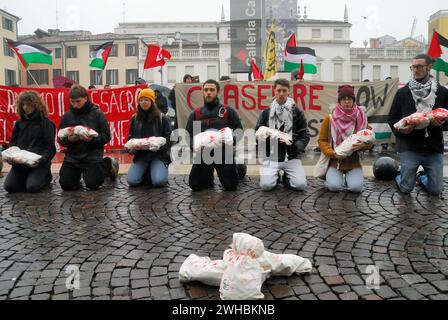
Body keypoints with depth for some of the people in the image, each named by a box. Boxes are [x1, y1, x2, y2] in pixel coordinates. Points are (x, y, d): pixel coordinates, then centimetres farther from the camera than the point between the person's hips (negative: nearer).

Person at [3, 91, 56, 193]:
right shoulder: (19, 123, 14)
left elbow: (50, 147, -6)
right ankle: (28, 178, 14)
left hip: (39, 163, -4)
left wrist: (42, 159, -23)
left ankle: (46, 176, 9)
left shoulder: (46, 123, -1)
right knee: (9, 186, -15)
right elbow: (13, 143, 16)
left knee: (32, 187, -24)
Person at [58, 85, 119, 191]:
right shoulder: (67, 116, 4)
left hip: (93, 155, -3)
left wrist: (92, 138, -22)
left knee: (92, 184, -9)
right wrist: (69, 139, -15)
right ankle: (78, 172, 28)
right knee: (66, 185, -5)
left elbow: (106, 136, -5)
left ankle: (107, 164, 18)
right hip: (72, 155, 3)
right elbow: (61, 139, 7)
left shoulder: (97, 113, -4)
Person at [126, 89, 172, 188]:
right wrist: (130, 148, -6)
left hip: (158, 155, -3)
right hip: (140, 155, 3)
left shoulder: (162, 118, 2)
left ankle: (155, 173, 10)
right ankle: (147, 173, 13)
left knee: (159, 182, -26)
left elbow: (169, 138, 0)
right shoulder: (134, 118, 12)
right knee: (132, 181, -19)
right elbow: (130, 137, 16)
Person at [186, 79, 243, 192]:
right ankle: (208, 177, 29)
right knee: (195, 185, -5)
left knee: (231, 186, -11)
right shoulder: (195, 114, 13)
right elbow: (188, 135, 10)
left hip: (224, 151, -2)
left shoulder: (228, 111, 6)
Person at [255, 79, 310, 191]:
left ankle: (287, 177, 15)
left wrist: (297, 146, -15)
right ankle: (275, 176, 15)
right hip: (271, 157, 0)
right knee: (266, 185, -21)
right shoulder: (266, 113, 6)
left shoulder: (297, 112, 4)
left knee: (301, 185, -19)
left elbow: (305, 135, 3)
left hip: (291, 157, 0)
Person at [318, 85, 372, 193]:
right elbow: (322, 140, -2)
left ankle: (350, 176, 17)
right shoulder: (330, 118, -4)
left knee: (356, 187, -20)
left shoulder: (360, 117, 0)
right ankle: (332, 176, 16)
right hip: (334, 161, -1)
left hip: (353, 161, 1)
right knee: (334, 186, -22)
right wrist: (333, 154, -17)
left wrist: (362, 145, -20)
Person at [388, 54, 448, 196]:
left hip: (434, 147, 1)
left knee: (436, 190, 5)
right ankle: (400, 175, 35)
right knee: (406, 188, 1)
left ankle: (422, 177, 38)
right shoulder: (402, 92, 4)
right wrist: (400, 129, -14)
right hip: (409, 146, -1)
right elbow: (392, 118, 6)